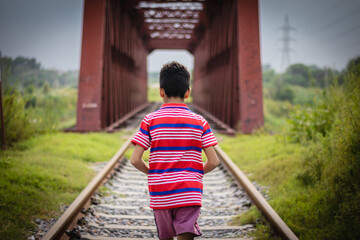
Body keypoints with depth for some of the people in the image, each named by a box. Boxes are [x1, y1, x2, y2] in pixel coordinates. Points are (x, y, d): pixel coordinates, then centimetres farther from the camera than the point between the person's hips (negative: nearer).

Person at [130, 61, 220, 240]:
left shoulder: (150, 121, -1)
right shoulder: (199, 122, 1)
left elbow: (135, 160, -6)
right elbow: (213, 161, -3)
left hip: (160, 196, 1)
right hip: (190, 194, -1)